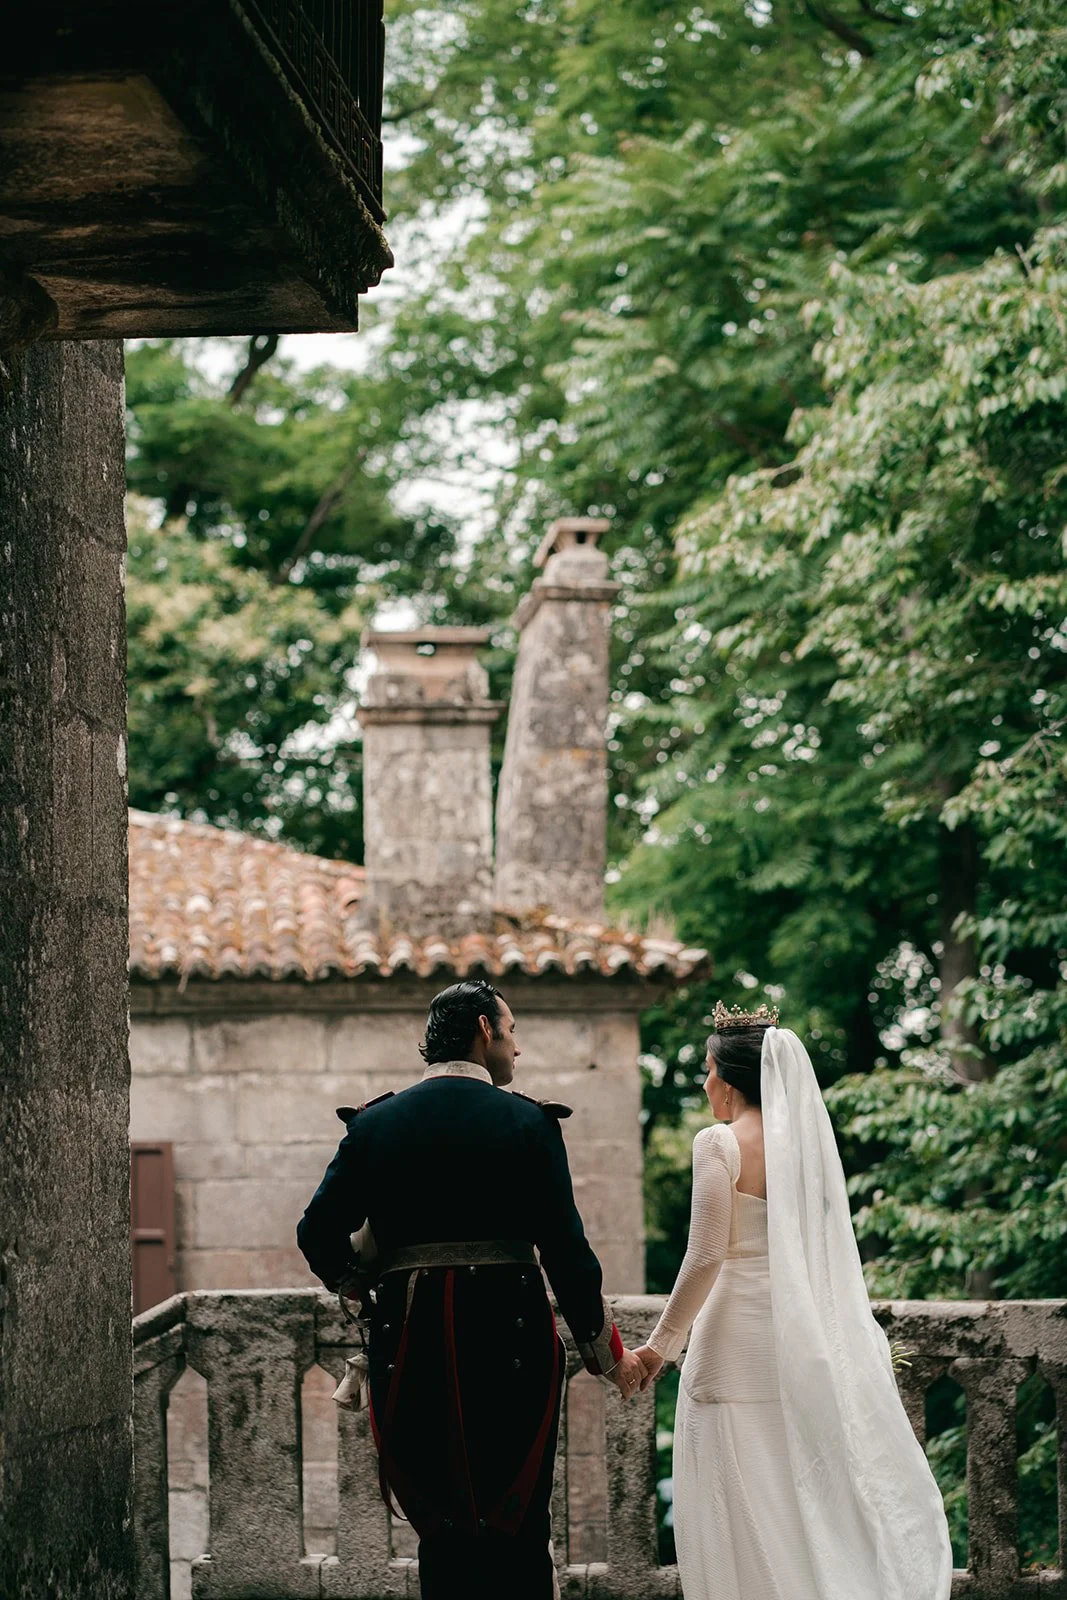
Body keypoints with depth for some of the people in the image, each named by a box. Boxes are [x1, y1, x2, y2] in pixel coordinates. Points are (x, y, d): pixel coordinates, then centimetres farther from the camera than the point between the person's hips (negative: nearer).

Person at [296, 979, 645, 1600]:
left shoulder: (375, 1123, 6)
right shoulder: (528, 1122, -3)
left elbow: (318, 1233, 2)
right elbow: (566, 1249, -5)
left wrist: (354, 1280, 24)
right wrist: (609, 1354, 5)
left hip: (409, 1343, 3)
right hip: (509, 1337, -3)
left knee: (442, 1532, 10)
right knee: (520, 1533, 4)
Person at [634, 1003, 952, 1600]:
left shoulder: (720, 1144, -10)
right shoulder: (808, 1142, 8)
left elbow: (705, 1256, -14)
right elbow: (828, 1252, 13)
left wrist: (662, 1344, -7)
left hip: (737, 1339, -6)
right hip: (804, 1341, 6)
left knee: (740, 1517, -1)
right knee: (804, 1498, 11)